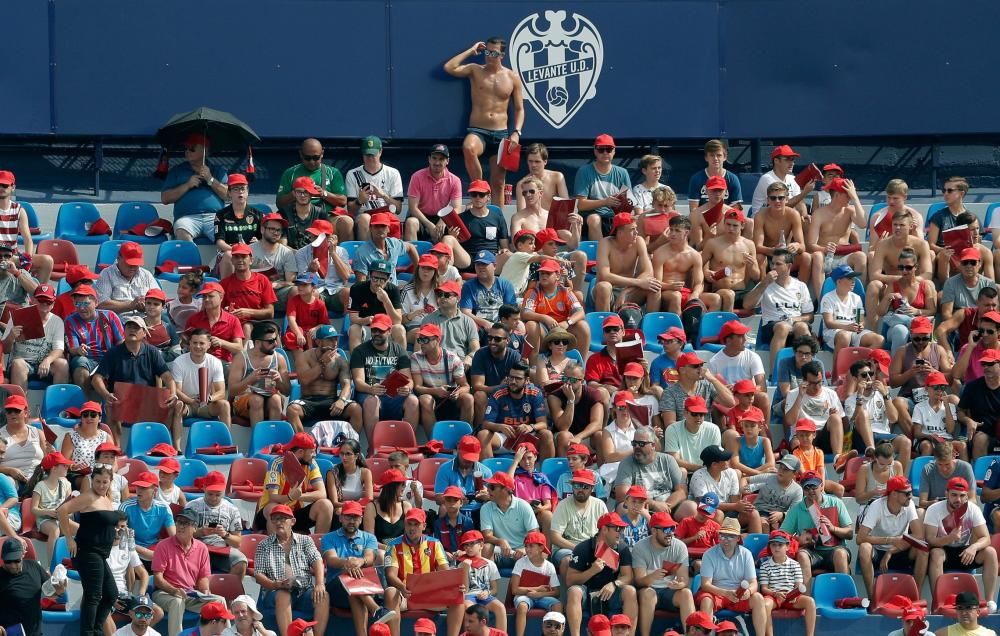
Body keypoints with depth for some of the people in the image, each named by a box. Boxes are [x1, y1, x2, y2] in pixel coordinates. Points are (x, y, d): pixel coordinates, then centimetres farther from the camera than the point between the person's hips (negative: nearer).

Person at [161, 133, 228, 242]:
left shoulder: (218, 171, 23)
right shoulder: (177, 171, 23)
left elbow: (228, 195, 9)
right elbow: (164, 199, 14)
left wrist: (210, 180, -2)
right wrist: (187, 185, 3)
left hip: (214, 216, 0)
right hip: (188, 217, 0)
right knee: (182, 233, -37)